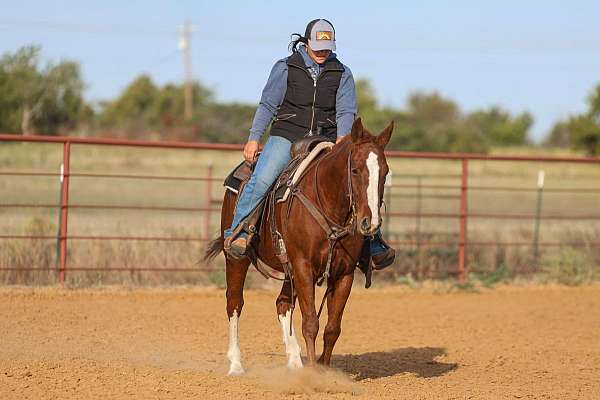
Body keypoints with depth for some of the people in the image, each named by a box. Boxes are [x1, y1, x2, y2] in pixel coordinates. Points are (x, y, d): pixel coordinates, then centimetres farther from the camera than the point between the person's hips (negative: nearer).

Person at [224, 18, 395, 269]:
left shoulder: (342, 74, 8)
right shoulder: (285, 68, 4)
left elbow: (346, 111, 1)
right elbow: (267, 105, 4)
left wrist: (341, 139, -18)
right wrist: (254, 138, -6)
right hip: (286, 137, -2)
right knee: (261, 179, -26)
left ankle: (374, 245, -4)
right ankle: (236, 233, -19)